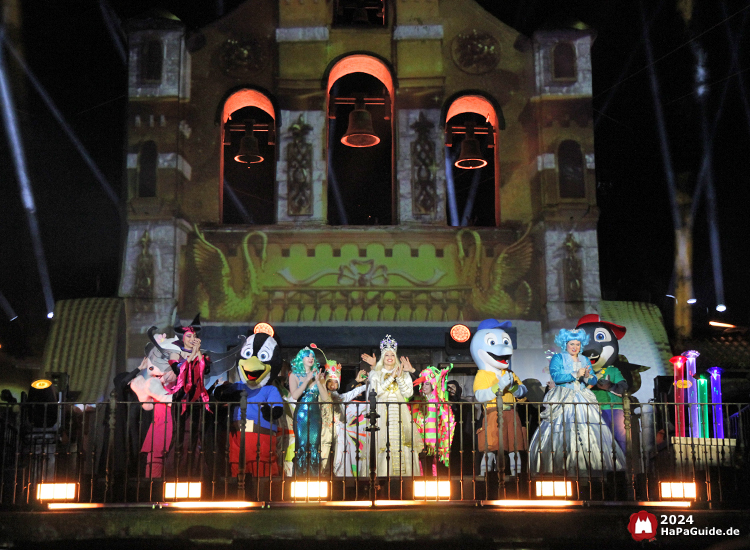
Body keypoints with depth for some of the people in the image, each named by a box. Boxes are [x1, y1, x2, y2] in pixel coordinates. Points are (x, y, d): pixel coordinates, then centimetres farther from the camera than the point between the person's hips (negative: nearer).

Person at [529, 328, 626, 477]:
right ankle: (561, 467, -14)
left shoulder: (585, 360, 19)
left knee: (588, 431, -7)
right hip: (563, 401, -4)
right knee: (564, 430, -14)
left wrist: (588, 377, -9)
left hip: (583, 400, 5)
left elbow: (594, 380, 13)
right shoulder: (558, 358, 4)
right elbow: (555, 376, -11)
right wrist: (575, 375, -14)